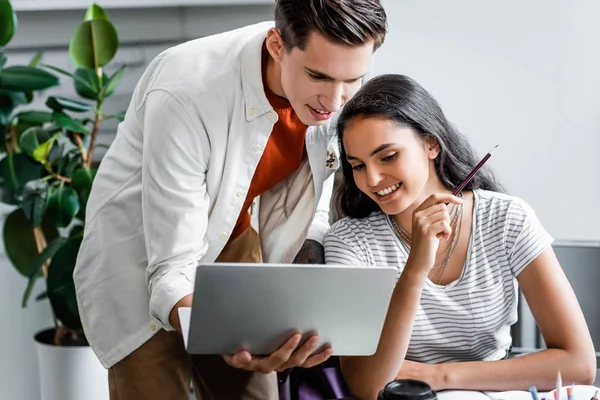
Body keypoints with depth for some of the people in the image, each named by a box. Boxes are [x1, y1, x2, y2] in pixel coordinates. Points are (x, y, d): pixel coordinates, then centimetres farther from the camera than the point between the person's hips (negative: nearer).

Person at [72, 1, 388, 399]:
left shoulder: (336, 91, -17)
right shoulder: (187, 94, -33)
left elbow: (310, 215, -3)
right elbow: (172, 270, -32)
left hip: (233, 242, 5)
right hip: (142, 255, -4)